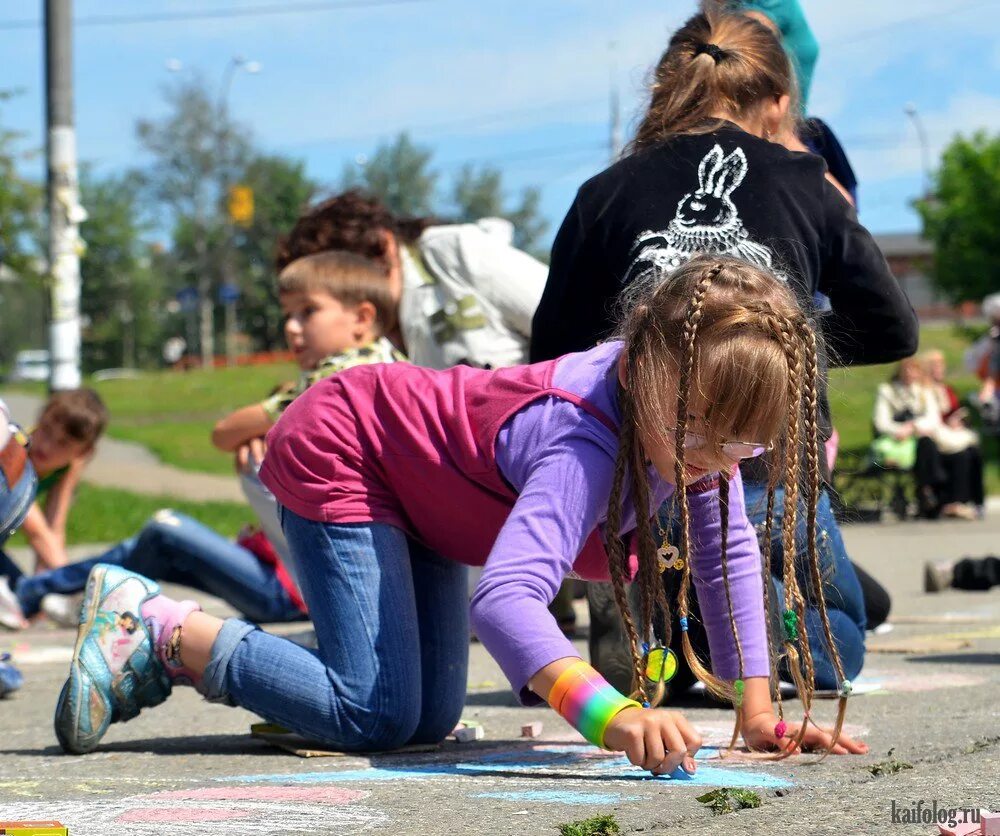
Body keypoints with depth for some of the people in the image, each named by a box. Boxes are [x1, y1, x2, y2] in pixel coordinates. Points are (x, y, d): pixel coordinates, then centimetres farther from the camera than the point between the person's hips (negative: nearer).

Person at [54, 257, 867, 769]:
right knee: (379, 715, -21)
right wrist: (613, 714, -69)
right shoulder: (588, 445, -41)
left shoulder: (698, 404, -16)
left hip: (415, 486, 9)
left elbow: (728, 551, -3)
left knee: (432, 717, 6)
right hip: (337, 450, -9)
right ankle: (157, 629, -5)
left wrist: (757, 710, -10)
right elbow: (506, 598, -55)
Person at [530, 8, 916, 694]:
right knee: (839, 641, 23)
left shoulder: (605, 194, 8)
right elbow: (894, 331, 18)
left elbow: (552, 348, 10)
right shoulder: (804, 188, 9)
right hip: (774, 472, -2)